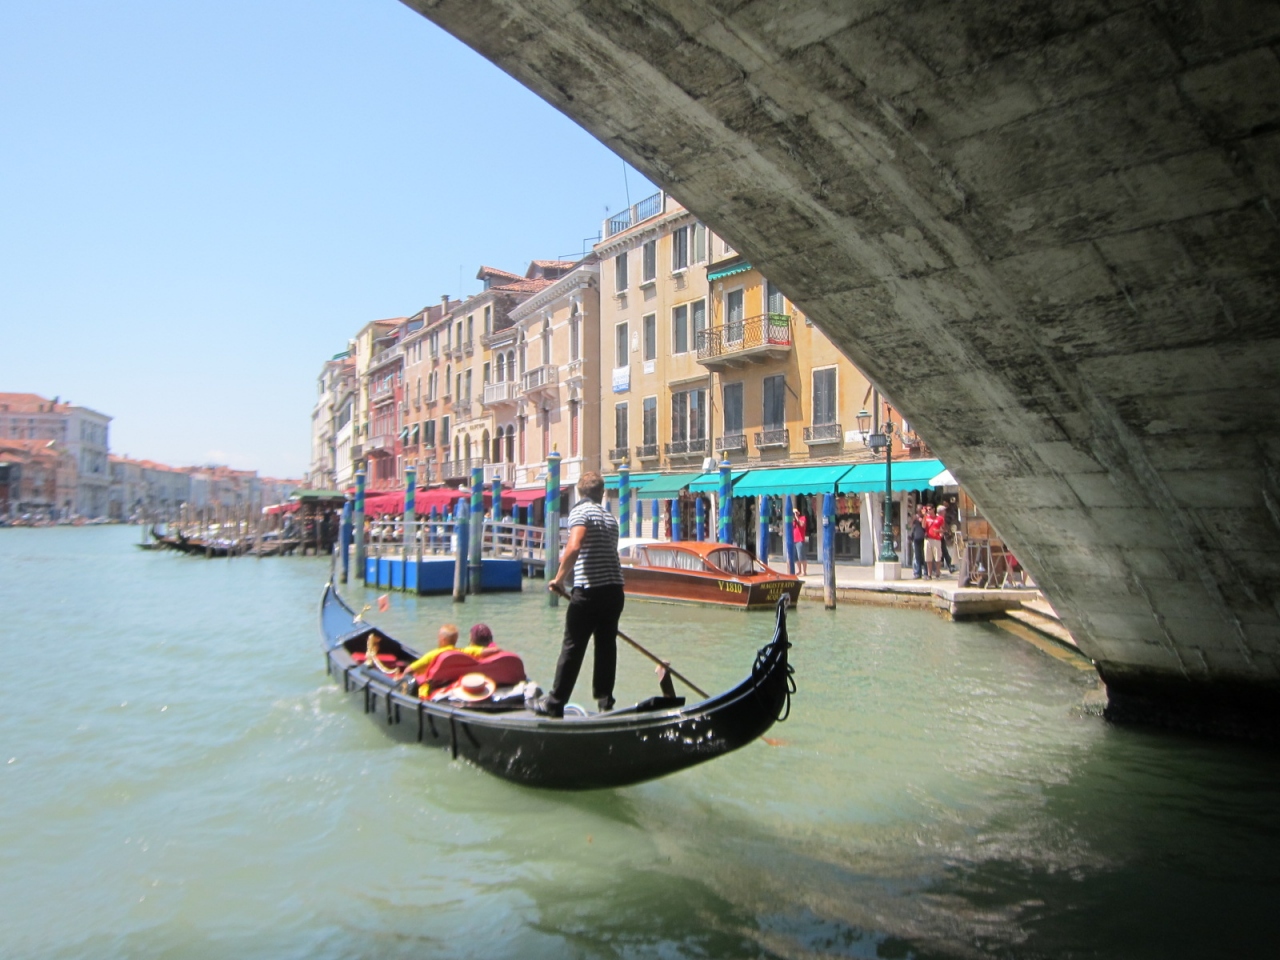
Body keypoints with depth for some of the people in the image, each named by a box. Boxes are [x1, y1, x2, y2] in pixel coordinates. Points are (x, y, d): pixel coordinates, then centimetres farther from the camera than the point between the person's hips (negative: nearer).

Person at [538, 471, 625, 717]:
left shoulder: (580, 511, -6)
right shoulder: (610, 517, 17)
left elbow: (574, 547, -22)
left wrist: (560, 578, -12)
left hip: (589, 591, -6)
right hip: (615, 590, 6)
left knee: (572, 647, 0)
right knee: (606, 646, 11)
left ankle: (554, 704, 8)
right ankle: (605, 701, 14)